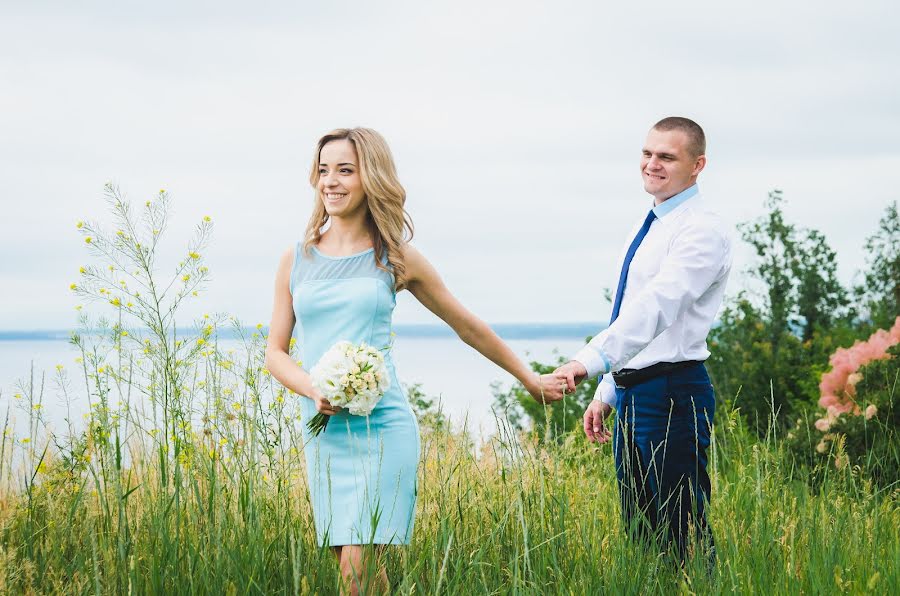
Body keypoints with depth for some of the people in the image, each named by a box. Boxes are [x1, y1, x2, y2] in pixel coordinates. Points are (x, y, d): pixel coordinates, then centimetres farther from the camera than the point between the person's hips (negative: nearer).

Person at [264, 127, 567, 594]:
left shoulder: (394, 258, 4)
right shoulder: (296, 260, 9)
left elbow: (467, 326, 15)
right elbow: (276, 352, 11)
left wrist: (530, 379, 22)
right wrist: (315, 392, -10)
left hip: (383, 429, -3)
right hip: (323, 432, 3)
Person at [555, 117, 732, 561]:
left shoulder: (702, 230, -13)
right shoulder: (648, 227, 17)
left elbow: (657, 305, -27)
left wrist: (591, 360, -37)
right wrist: (606, 392, 18)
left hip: (672, 393, -9)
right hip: (632, 392, 10)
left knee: (680, 532, -6)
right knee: (638, 529, 14)